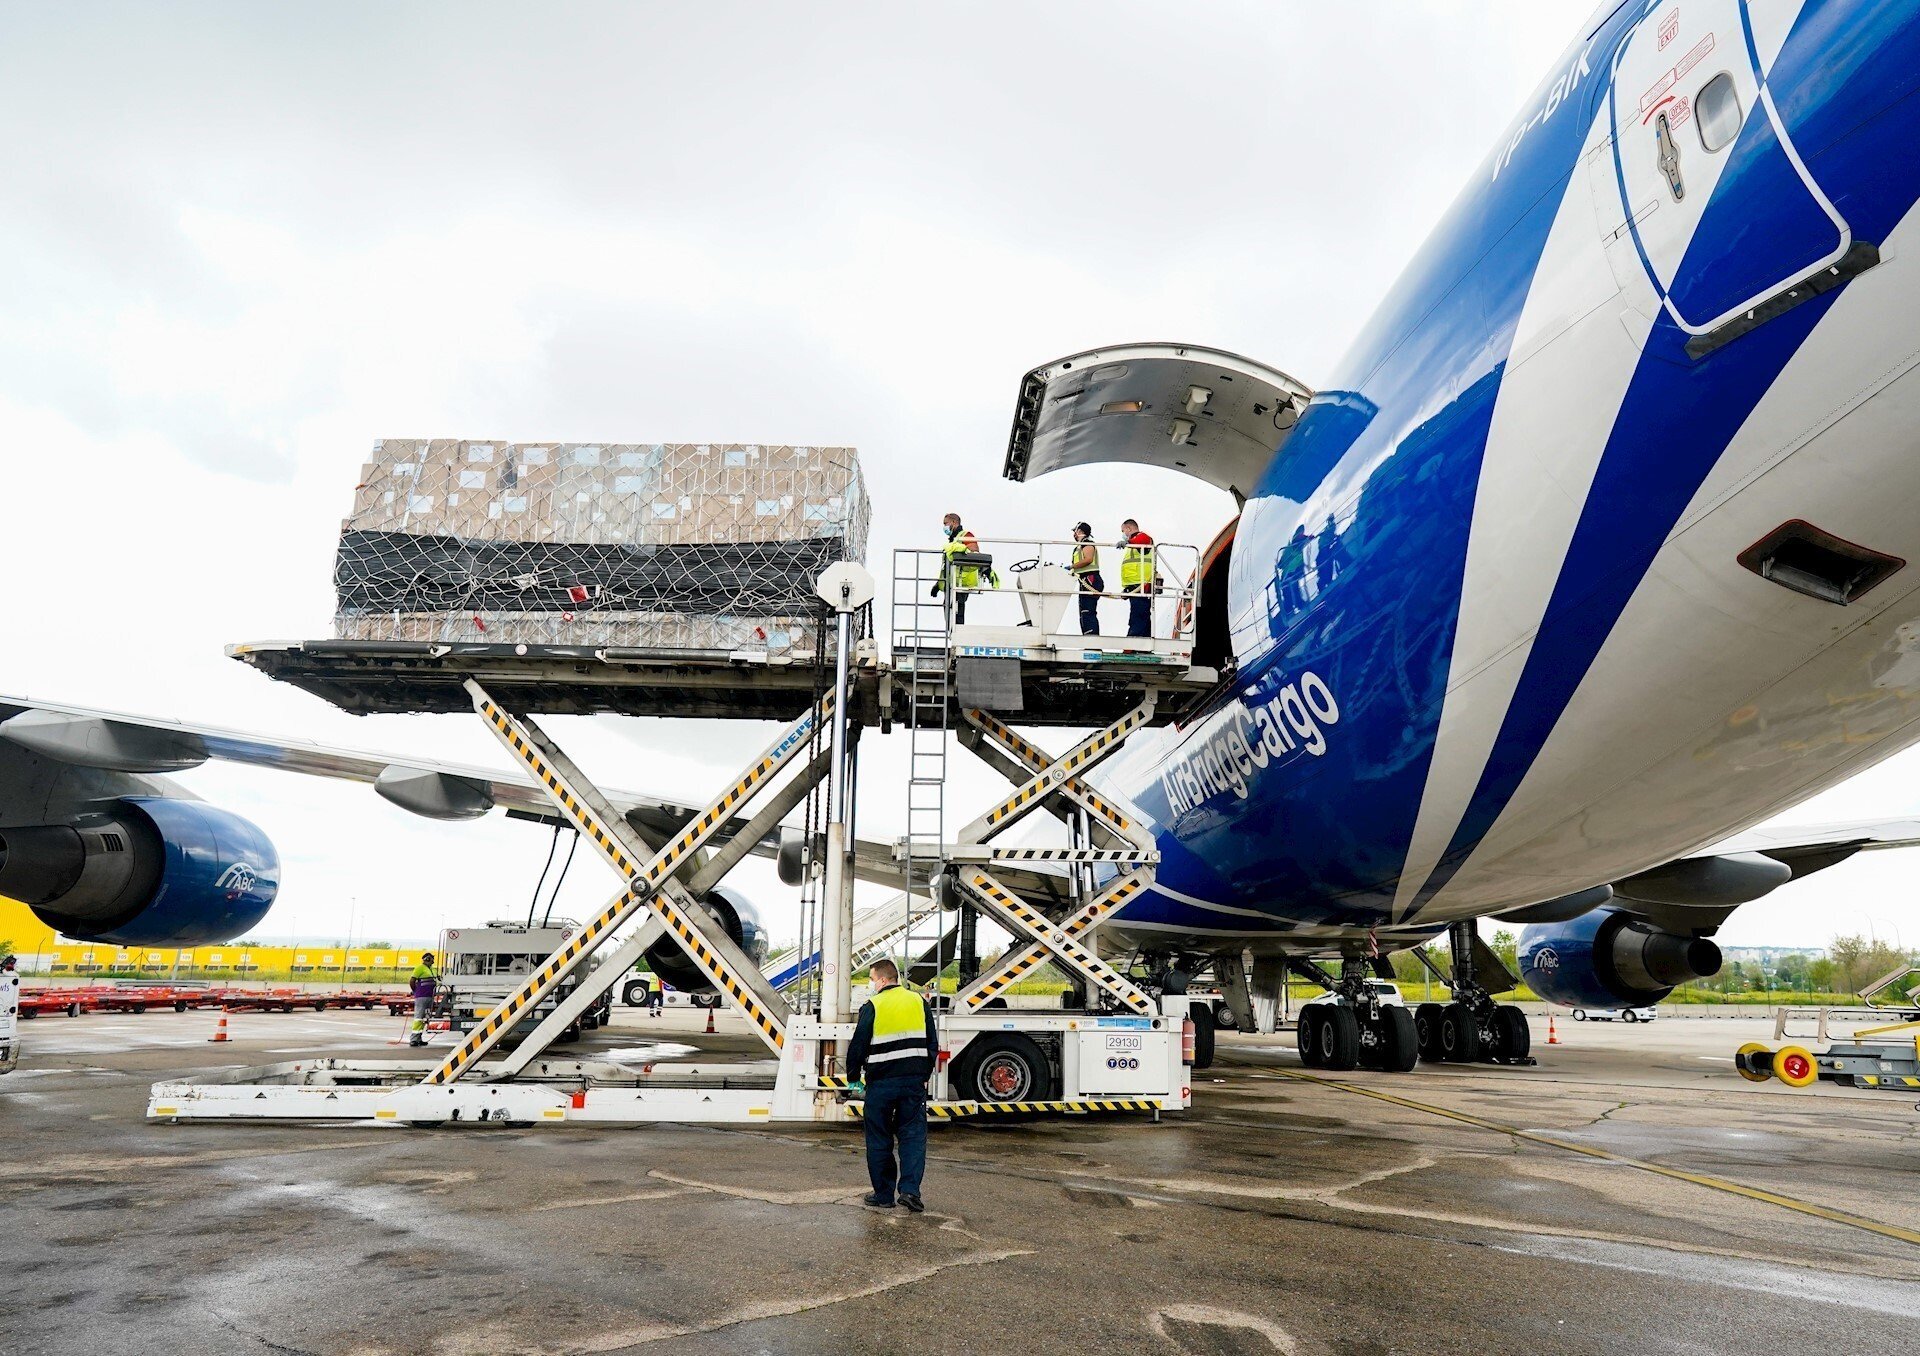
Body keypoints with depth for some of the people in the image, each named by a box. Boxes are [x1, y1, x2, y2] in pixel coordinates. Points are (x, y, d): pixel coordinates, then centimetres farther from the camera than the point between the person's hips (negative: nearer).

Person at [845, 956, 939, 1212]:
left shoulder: (872, 1007, -8)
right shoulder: (919, 1002, 6)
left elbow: (858, 1045, -5)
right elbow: (933, 1043, 11)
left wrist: (853, 1076, 11)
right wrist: (925, 1074, 20)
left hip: (881, 1082, -3)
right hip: (914, 1080, 3)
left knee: (879, 1139, 9)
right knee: (913, 1134, 8)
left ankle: (883, 1195, 14)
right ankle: (910, 1189, -4)